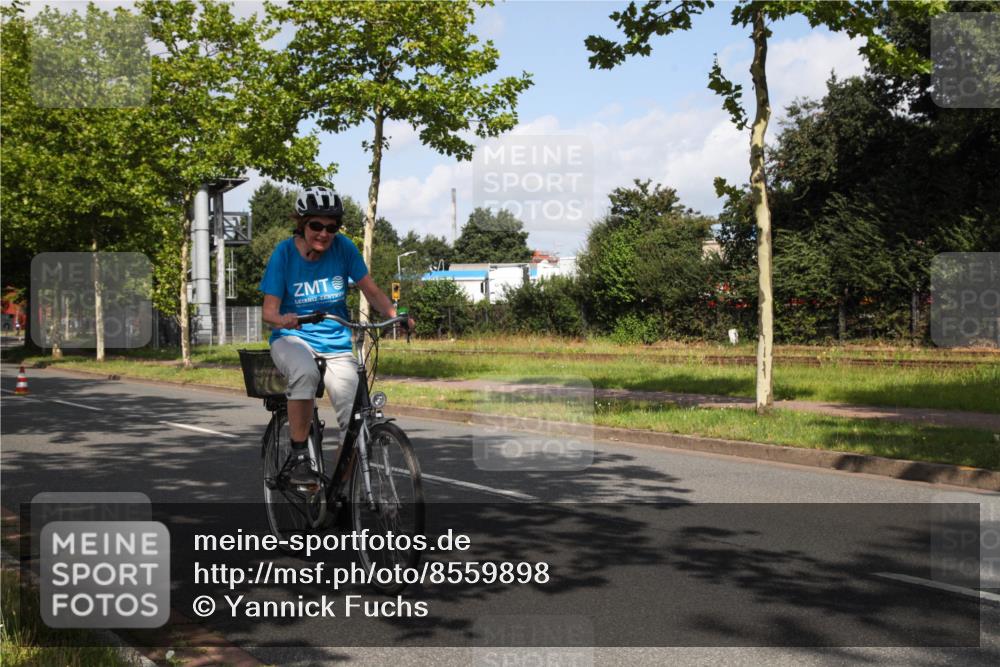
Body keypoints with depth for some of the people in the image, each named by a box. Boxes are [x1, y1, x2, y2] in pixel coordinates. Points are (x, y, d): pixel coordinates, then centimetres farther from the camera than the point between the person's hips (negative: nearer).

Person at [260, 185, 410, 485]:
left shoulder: (343, 248, -6)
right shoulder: (285, 253, -9)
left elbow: (372, 291, -1)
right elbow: (269, 310, -12)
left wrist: (397, 313, -21)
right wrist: (283, 320, -36)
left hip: (336, 344, 2)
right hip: (292, 338, -2)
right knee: (306, 372, -39)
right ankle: (299, 458, -25)